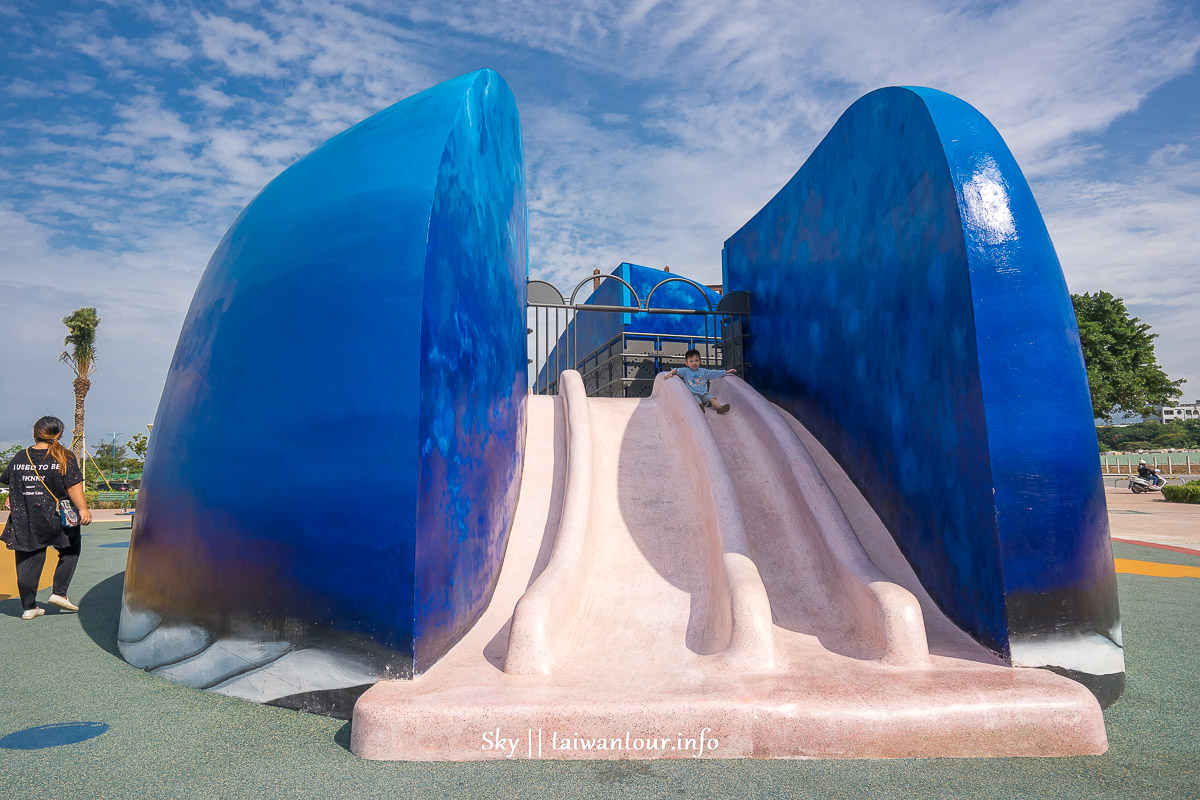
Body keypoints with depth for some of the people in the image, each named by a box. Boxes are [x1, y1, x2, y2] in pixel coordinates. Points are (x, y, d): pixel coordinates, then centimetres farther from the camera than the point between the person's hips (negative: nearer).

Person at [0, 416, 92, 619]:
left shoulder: (20, 457, 6)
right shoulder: (64, 457, -8)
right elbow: (73, 486, -14)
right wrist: (83, 509, -11)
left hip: (23, 521, 4)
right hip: (55, 520, -4)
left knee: (27, 563, 9)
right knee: (70, 552, 16)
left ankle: (29, 607, 14)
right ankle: (59, 593, 6)